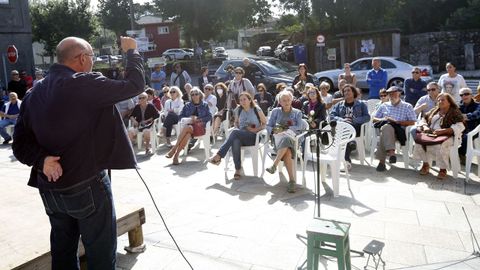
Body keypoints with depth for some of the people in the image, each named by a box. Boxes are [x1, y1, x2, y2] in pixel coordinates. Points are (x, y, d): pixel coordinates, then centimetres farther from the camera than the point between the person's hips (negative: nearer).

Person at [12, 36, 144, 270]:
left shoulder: (34, 94, 6)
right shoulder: (84, 84, -17)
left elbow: (20, 144, 4)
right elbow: (135, 85, -14)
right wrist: (131, 51, 0)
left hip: (51, 189, 8)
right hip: (87, 186, -7)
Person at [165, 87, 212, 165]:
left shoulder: (205, 105, 16)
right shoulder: (187, 105, 21)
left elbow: (209, 117, 7)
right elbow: (180, 116, 15)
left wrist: (198, 119, -7)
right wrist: (189, 118, -5)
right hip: (188, 124, 2)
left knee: (187, 127, -37)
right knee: (187, 134, -37)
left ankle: (174, 148, -38)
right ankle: (176, 155, -41)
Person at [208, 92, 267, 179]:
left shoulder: (257, 110, 2)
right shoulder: (238, 110, 15)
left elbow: (265, 124, 6)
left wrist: (255, 129, -10)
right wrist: (236, 128, 4)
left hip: (254, 137, -3)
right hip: (240, 136, 3)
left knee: (235, 132, -31)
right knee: (235, 142, -36)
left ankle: (218, 156, -32)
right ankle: (238, 169, -34)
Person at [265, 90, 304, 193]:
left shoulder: (297, 113, 20)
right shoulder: (275, 111, 22)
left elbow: (300, 127, 4)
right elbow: (268, 126, 16)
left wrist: (285, 129, -10)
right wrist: (274, 130, -8)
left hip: (292, 137, 0)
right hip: (278, 137, 0)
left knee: (286, 138, -41)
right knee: (287, 151, -36)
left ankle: (274, 165, -45)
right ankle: (292, 180, -43)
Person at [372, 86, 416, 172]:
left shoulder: (407, 106, 17)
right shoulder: (384, 106, 27)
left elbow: (412, 122, 4)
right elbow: (374, 119, 23)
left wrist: (396, 122, -7)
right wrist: (382, 120, 1)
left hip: (399, 131, -2)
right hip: (385, 127, 3)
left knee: (385, 129, -37)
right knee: (387, 128, -37)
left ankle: (382, 162, -42)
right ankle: (391, 152, -48)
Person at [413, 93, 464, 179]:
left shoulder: (455, 112, 3)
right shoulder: (434, 110, 20)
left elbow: (459, 127, -11)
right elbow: (424, 119, 23)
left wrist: (442, 131, -23)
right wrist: (425, 126, -2)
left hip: (447, 136, -5)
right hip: (431, 134, 5)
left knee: (439, 145, -36)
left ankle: (443, 169, -17)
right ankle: (425, 164, -10)